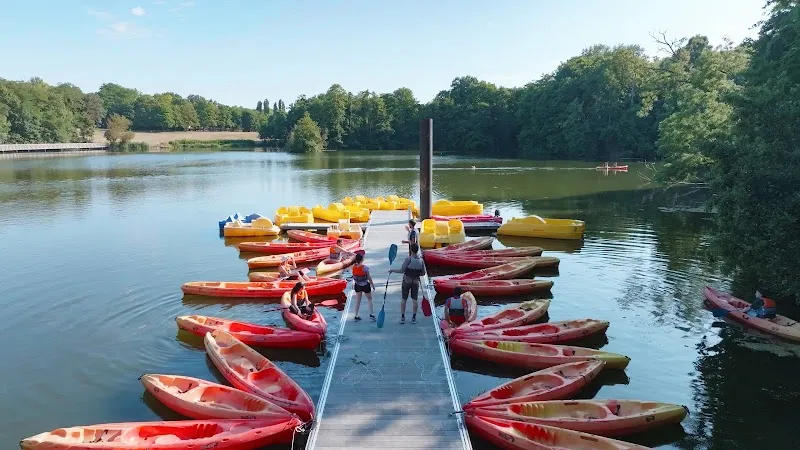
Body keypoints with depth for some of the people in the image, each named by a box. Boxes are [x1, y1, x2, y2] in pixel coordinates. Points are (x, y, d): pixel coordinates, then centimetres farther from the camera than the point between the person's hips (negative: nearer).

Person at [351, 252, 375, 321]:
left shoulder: (354, 267, -10)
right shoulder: (364, 268, -23)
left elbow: (354, 277, 4)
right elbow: (369, 278, -13)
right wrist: (372, 285, 0)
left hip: (357, 285, 4)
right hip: (365, 285, -4)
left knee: (357, 301, 14)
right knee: (369, 299, 15)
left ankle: (356, 316, 18)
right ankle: (371, 314, 11)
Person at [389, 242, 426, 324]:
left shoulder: (408, 259, -18)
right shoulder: (421, 260, -5)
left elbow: (402, 270, -17)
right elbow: (423, 273, 2)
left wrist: (392, 270, -4)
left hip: (406, 281, -2)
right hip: (416, 282, 2)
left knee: (404, 299, 9)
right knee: (415, 300, 9)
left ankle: (402, 317, 13)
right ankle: (414, 318, 13)